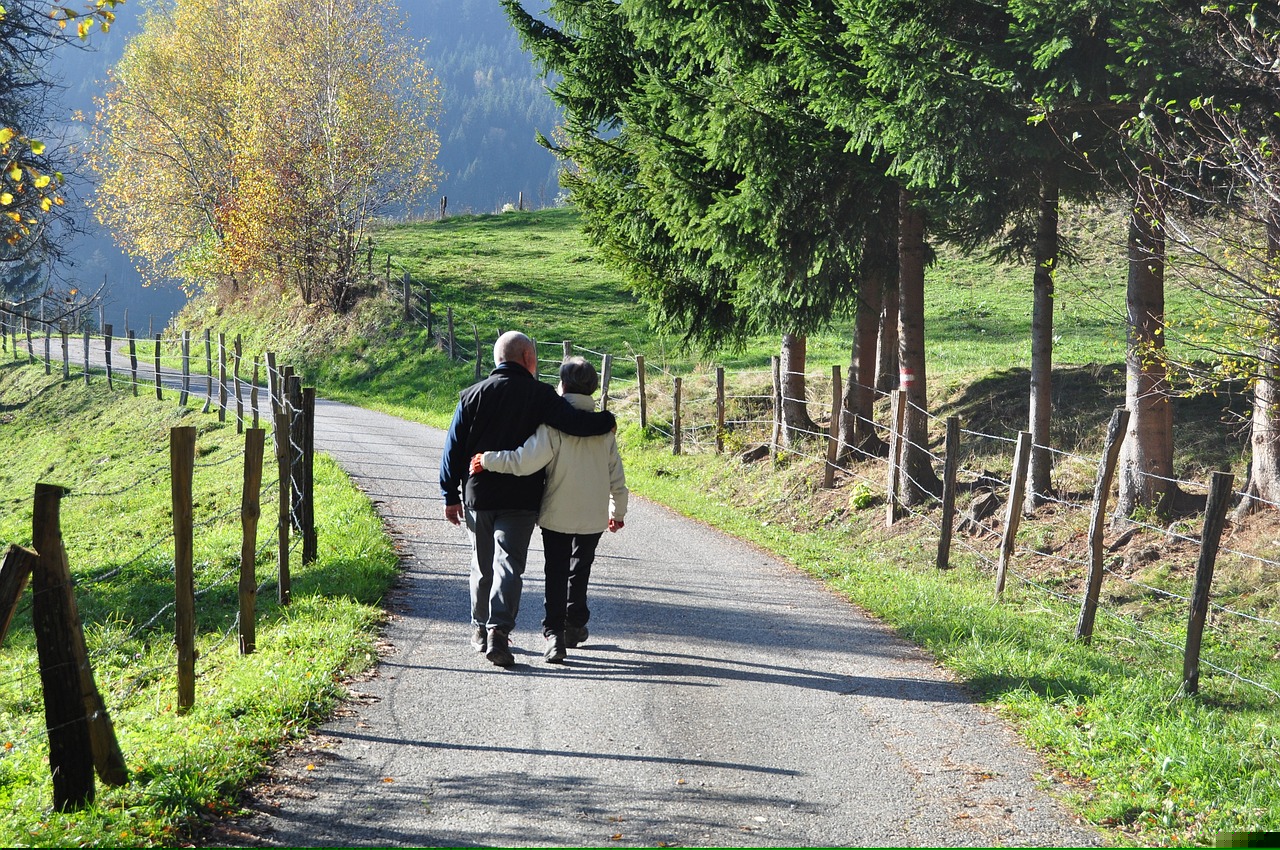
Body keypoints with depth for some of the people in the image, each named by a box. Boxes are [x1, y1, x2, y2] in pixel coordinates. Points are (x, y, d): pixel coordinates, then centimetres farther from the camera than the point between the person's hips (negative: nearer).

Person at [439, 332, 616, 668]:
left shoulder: (473, 396, 3)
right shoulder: (541, 395, -5)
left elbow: (454, 449, 4)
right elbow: (575, 423, -15)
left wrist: (451, 496, 9)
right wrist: (607, 420, 5)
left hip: (479, 497, 3)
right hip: (521, 500, -3)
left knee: (482, 566, 16)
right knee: (508, 565, -4)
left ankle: (480, 628, 28)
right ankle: (498, 630, -20)